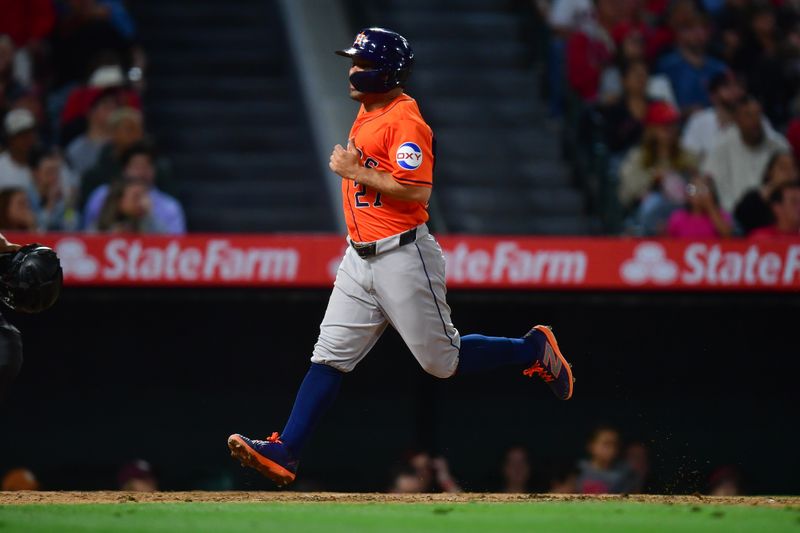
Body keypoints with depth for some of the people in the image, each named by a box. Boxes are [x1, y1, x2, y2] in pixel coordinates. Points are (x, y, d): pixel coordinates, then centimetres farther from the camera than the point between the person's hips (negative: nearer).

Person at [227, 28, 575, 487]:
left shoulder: (404, 119, -17)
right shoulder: (368, 113, 13)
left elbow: (418, 191, -25)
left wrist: (356, 172, -20)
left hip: (403, 256, -9)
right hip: (360, 257, 9)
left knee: (443, 360, 1)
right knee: (330, 357, 1)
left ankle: (534, 350, 20)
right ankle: (285, 452, -3)